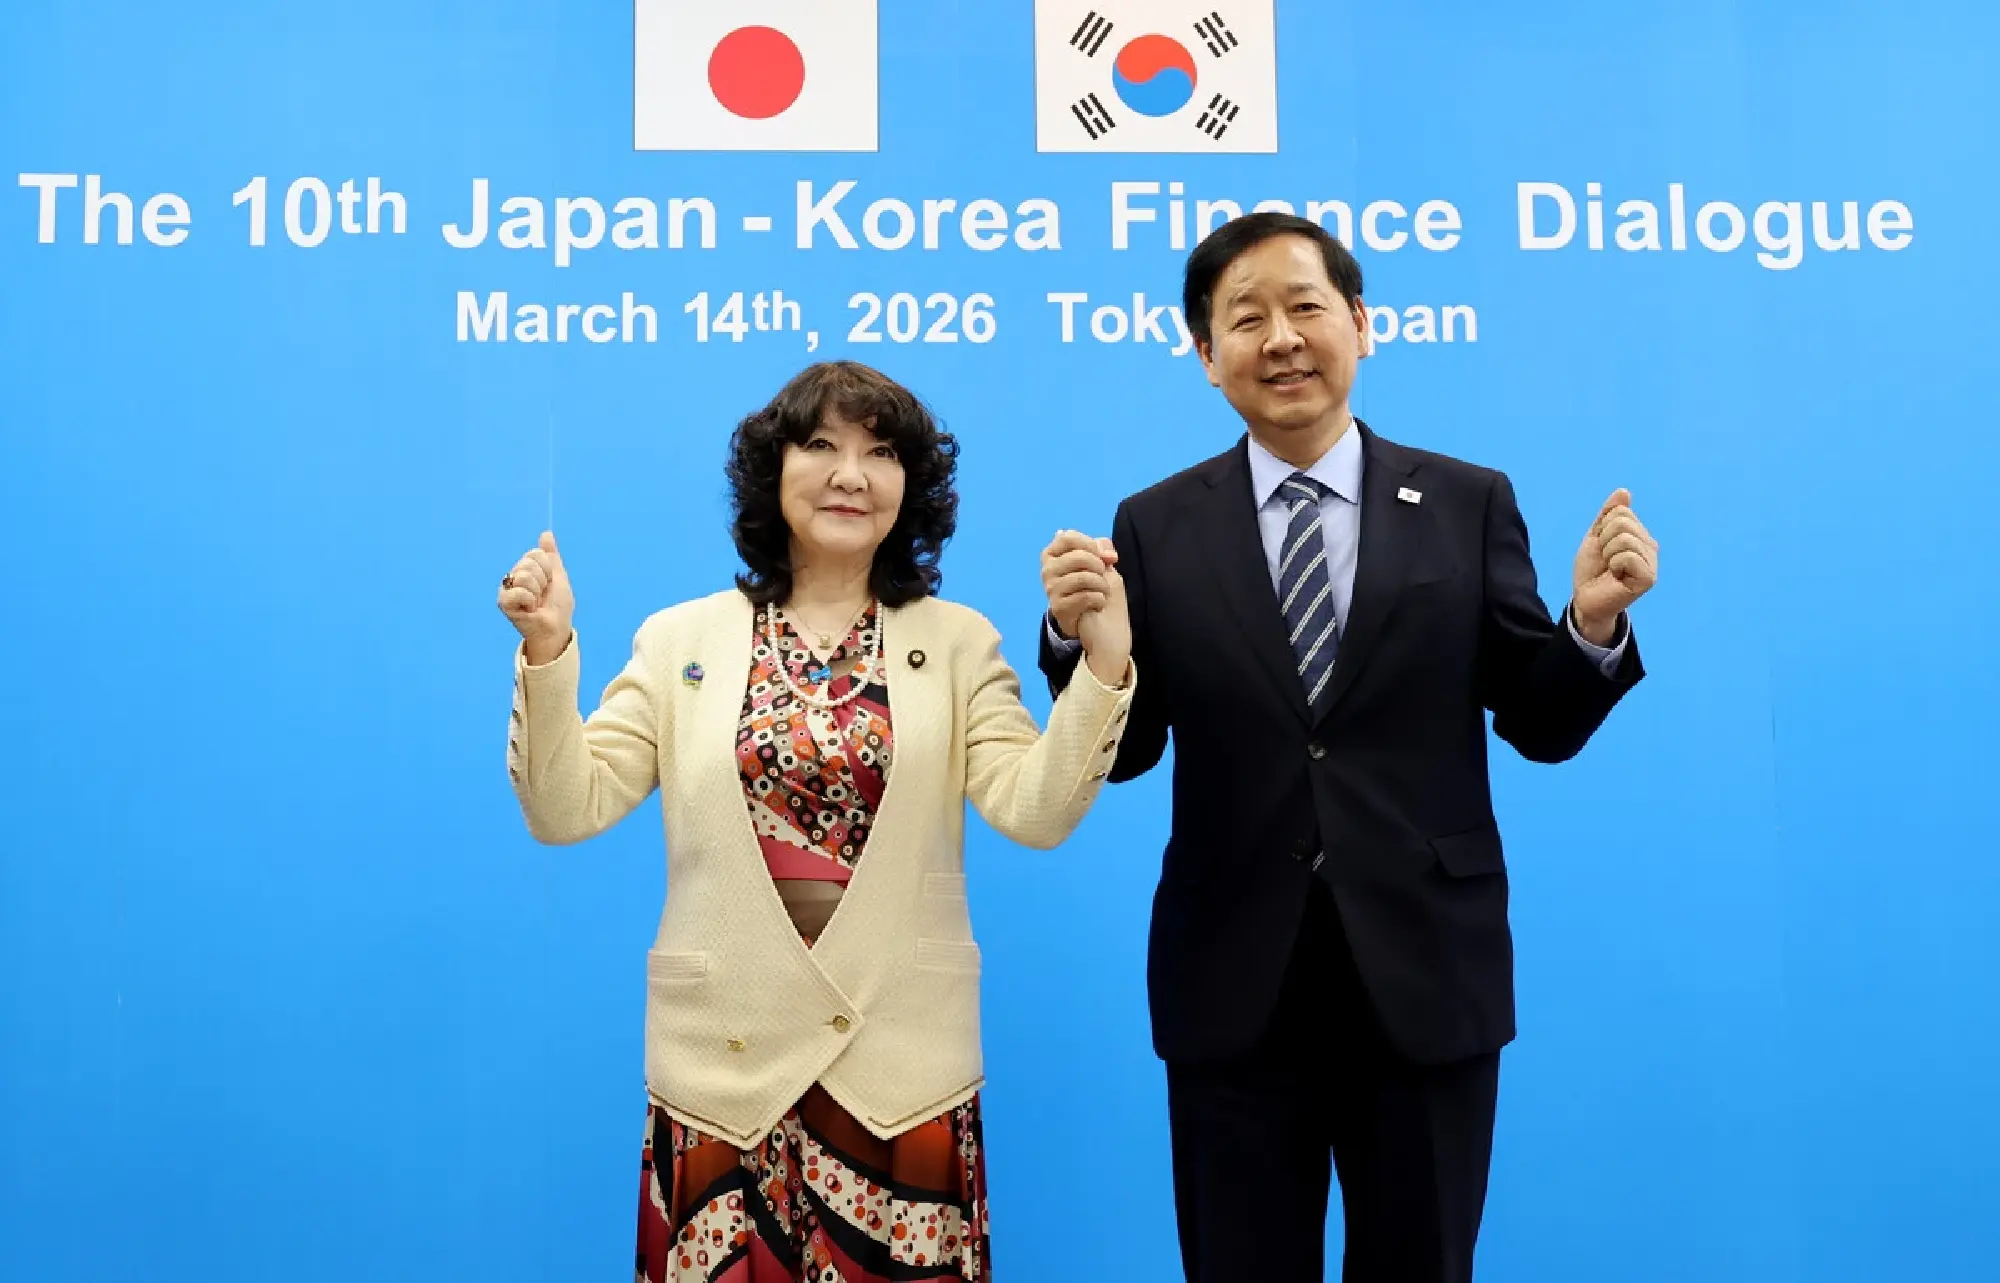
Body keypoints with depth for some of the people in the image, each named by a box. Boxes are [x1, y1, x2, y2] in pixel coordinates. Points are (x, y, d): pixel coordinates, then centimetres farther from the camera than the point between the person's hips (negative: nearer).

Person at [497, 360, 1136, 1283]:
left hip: (902, 1064, 0)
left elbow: (1037, 812, -7)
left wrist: (1102, 664, -20)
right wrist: (546, 653, -12)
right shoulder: (681, 639, 4)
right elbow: (567, 810, 0)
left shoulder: (959, 642, 3)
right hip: (722, 1059, 1)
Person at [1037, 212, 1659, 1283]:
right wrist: (1076, 636, -18)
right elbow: (1124, 753, 0)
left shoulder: (1470, 504, 0)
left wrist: (1594, 622, -18)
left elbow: (1540, 728, 1)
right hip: (1233, 987, 0)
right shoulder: (1155, 529, 0)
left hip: (1425, 979, 0)